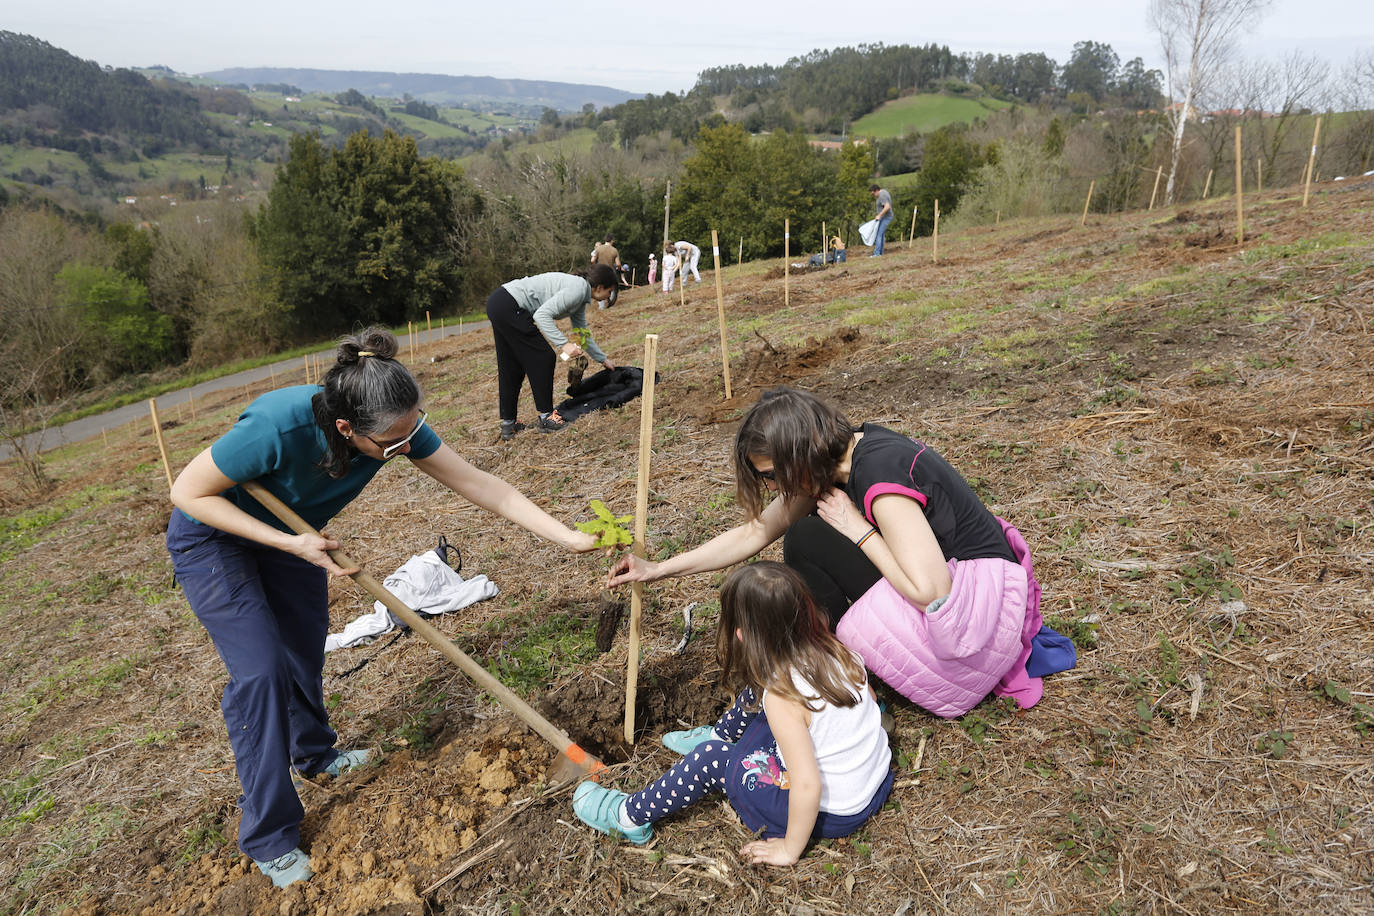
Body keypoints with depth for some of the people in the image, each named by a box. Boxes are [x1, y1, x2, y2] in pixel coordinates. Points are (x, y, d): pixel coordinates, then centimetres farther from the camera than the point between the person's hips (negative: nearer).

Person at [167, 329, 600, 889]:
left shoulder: (397, 424, -27)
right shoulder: (278, 427, -43)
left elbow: (478, 484, -23)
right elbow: (188, 492, -28)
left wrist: (567, 537, -27)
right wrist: (292, 545, -34)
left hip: (289, 528, 5)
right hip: (213, 534, -5)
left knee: (305, 648, 16)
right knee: (260, 669, -10)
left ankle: (313, 753, 45)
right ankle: (268, 836, 7)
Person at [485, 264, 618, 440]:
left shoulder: (581, 297, 17)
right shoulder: (578, 288, -12)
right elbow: (541, 315, -22)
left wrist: (603, 359, 39)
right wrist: (564, 344, -26)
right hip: (509, 306, -10)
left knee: (510, 367, 14)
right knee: (543, 358, 0)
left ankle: (508, 425, 21)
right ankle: (547, 418, 8)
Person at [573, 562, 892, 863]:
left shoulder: (783, 698, -29)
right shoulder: (837, 651, -10)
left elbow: (807, 786, -29)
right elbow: (869, 702, 5)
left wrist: (790, 849, -14)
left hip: (829, 813, -7)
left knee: (712, 761, -1)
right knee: (758, 692, 14)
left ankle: (630, 816, 16)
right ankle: (720, 736, 42)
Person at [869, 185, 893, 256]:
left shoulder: (882, 196, -23)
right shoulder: (883, 191, 10)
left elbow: (887, 207, -34)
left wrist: (879, 215, -30)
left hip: (885, 218, -11)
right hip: (884, 217, 11)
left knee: (879, 234, -13)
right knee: (881, 234, 14)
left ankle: (877, 253, -15)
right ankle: (880, 252, 18)